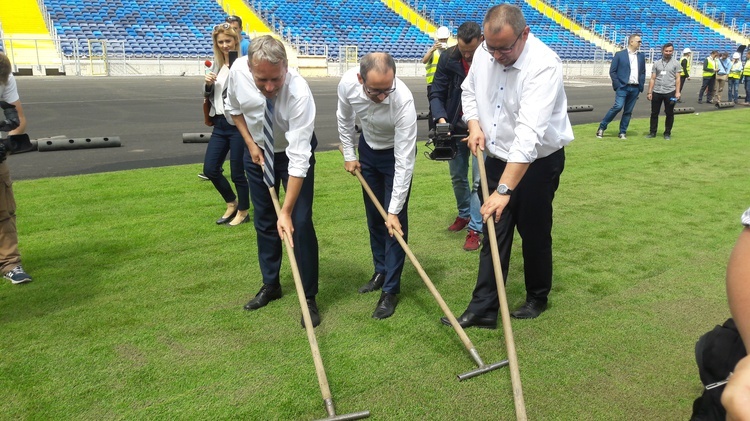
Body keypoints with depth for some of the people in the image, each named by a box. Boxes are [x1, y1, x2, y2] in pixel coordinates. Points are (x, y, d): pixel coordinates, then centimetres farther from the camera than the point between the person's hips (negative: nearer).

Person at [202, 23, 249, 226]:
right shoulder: (216, 63, 11)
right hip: (219, 124, 8)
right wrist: (207, 83, -3)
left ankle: (243, 211, 24)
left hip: (238, 124, -8)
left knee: (237, 172, 3)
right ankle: (232, 203, 31)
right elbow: (208, 94, 18)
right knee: (210, 169, 10)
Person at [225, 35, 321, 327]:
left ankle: (309, 297, 7)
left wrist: (286, 211, -40)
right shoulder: (238, 71, -25)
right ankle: (270, 285, 29)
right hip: (257, 150, 4)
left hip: (295, 151, -4)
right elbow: (234, 108, 0)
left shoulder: (299, 93, -38)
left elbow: (298, 159, -39)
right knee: (263, 220, 11)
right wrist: (250, 144, -9)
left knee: (300, 223, -8)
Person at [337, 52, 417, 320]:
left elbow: (404, 162, -36)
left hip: (397, 153, -4)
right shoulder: (348, 83, -27)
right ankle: (381, 271, 31)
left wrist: (394, 210, -34)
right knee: (374, 215, 13)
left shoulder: (404, 101, -39)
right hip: (368, 148, 4)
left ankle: (391, 289, 4)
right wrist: (349, 154, 0)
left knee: (395, 220, -7)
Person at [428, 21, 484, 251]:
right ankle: (464, 214, 38)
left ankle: (475, 229, 5)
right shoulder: (448, 58, -8)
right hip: (455, 127, 4)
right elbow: (436, 94, -5)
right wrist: (441, 119, -22)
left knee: (479, 180, -5)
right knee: (457, 177, 15)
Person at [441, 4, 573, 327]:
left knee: (534, 233, 8)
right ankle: (483, 309, 14)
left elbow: (529, 134, -37)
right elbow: (469, 90, 14)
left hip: (539, 162, -5)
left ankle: (537, 298, 32)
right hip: (498, 158, 6)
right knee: (493, 234, 7)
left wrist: (504, 190, -41)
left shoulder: (543, 65, -28)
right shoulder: (484, 53, -6)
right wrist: (474, 124, -6)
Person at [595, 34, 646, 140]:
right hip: (623, 87, -4)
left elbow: (643, 72, 17)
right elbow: (612, 71, -2)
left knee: (628, 111, 6)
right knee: (618, 106, -17)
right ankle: (602, 127, -5)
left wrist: (641, 86, 6)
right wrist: (618, 85, -9)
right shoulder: (619, 54, 0)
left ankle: (622, 133, 13)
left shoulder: (641, 56, 12)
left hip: (635, 88, 4)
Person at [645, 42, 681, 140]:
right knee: (654, 113, 7)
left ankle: (667, 133, 13)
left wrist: (677, 92, -8)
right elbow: (652, 79, 8)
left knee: (669, 114, 5)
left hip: (670, 92, -2)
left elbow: (677, 79, 0)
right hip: (656, 92, 2)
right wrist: (649, 92, 2)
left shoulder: (675, 63, 4)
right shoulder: (657, 64, 9)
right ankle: (652, 132, 16)